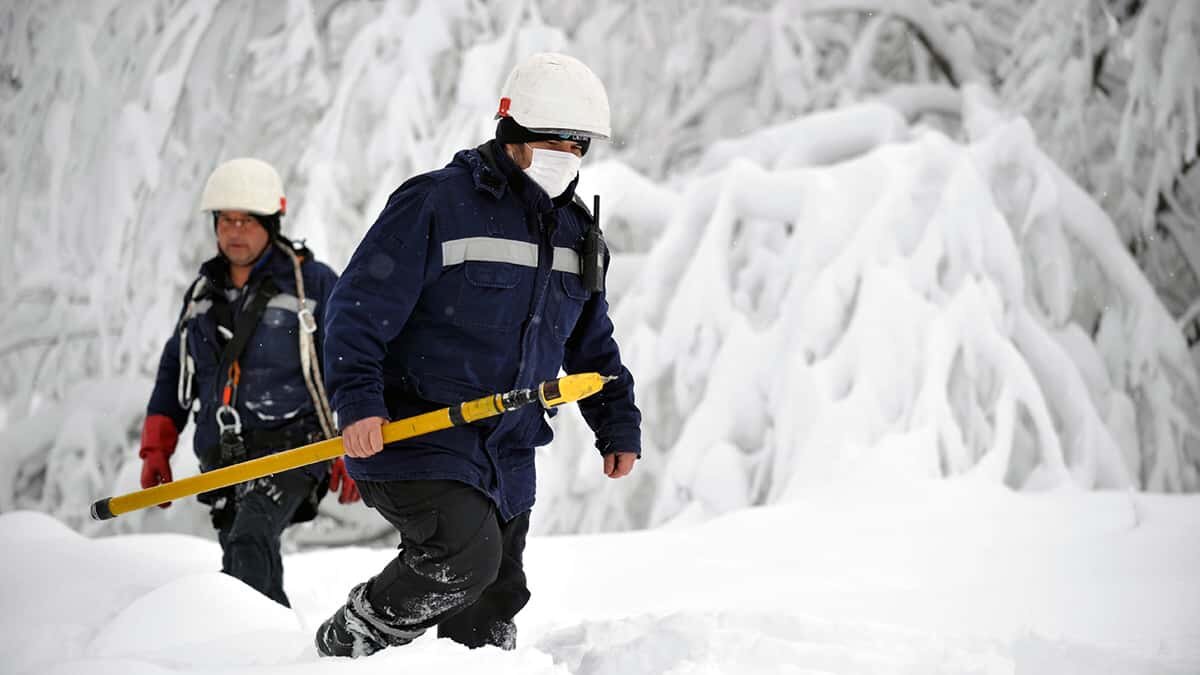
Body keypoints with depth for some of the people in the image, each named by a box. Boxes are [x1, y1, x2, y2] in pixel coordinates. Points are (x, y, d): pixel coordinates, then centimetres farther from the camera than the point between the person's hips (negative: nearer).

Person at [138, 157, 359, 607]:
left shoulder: (313, 283, -2)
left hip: (289, 451, -6)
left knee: (250, 542, -28)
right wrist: (156, 448, 15)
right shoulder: (204, 292, 15)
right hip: (222, 459, 6)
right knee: (258, 575, 7)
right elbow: (174, 372, 23)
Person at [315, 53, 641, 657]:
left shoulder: (573, 232, 13)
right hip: (415, 436, -7)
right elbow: (361, 305, -14)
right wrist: (358, 400, -25)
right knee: (465, 553, -26)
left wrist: (618, 425, 18)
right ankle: (348, 644, -5)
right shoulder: (436, 203, -11)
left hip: (507, 460, 7)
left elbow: (591, 342, 24)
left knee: (493, 604, 9)